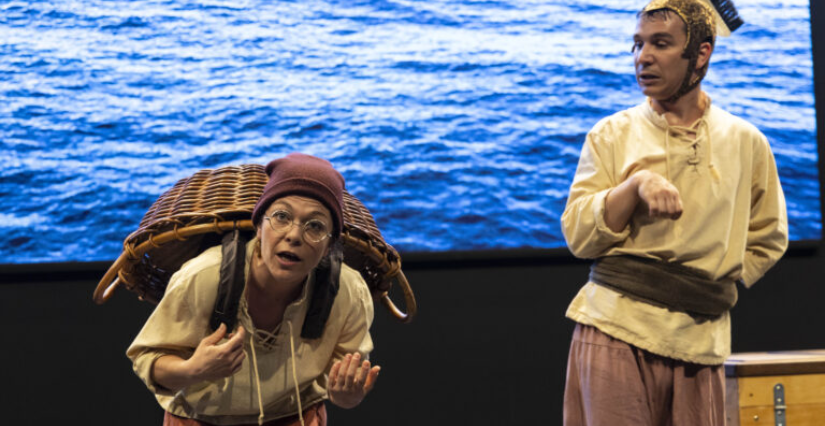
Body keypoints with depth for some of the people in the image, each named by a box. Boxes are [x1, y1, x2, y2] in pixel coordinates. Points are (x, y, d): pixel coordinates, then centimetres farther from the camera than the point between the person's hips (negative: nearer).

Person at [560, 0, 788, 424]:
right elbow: (578, 236, -2)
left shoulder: (745, 142, 8)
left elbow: (767, 238, 20)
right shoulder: (611, 135, 6)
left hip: (699, 339, 1)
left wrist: (718, 286, 7)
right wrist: (636, 183, -15)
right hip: (616, 330, -1)